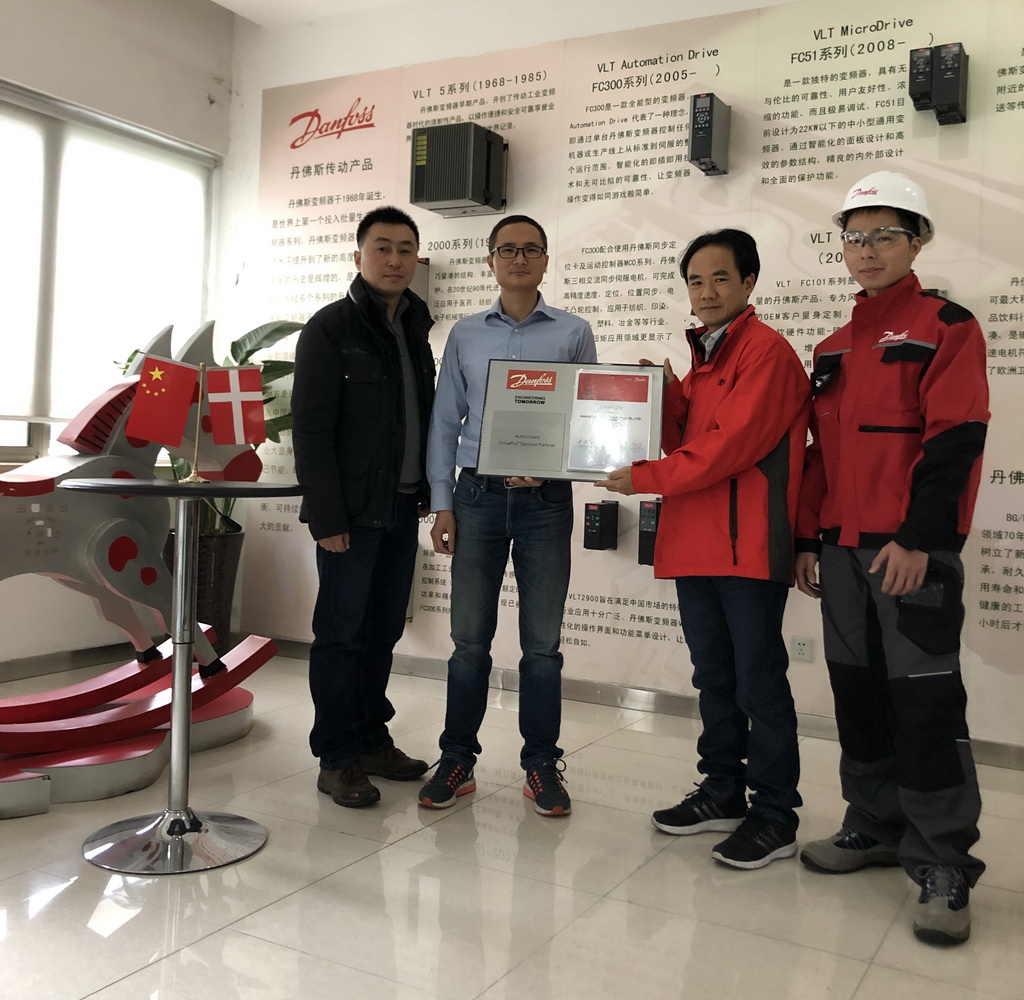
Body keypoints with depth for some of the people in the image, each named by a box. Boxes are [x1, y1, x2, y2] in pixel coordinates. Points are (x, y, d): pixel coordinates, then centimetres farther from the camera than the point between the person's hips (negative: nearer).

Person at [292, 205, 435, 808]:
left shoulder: (416, 330, 14)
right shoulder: (331, 328, -6)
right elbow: (311, 429, -11)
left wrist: (427, 492, 10)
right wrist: (326, 516, -16)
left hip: (403, 507, 7)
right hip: (353, 510, -6)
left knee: (385, 629, 12)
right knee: (342, 632, 1)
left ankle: (372, 739, 25)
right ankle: (337, 759, 11)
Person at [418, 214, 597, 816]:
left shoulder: (574, 333, 5)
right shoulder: (465, 335, 10)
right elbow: (445, 422, 9)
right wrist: (442, 506, 3)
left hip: (545, 498, -1)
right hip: (478, 495, 1)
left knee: (543, 640, 4)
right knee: (470, 638, 4)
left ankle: (543, 764, 16)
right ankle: (457, 759, 16)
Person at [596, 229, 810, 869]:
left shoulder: (767, 350, -8)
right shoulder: (704, 356, 20)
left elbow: (732, 445, -18)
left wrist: (645, 480, -14)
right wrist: (667, 391, -1)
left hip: (748, 545, -9)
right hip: (695, 545, 9)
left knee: (759, 682, -1)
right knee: (714, 678, 16)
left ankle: (775, 817, 10)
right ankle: (723, 794, 29)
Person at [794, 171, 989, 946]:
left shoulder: (947, 327, -2)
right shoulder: (834, 348, 17)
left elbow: (954, 441, -11)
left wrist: (919, 539, -18)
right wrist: (809, 539, 13)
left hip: (913, 550, -6)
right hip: (843, 549, 7)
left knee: (925, 701, -4)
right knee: (858, 691, 12)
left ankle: (944, 866, 7)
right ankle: (877, 826, 27)